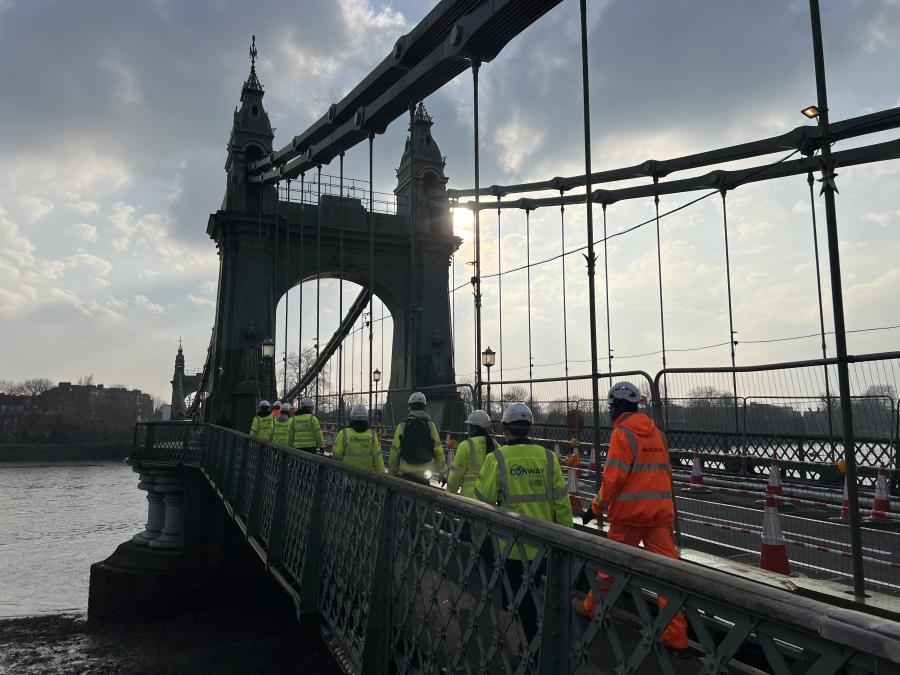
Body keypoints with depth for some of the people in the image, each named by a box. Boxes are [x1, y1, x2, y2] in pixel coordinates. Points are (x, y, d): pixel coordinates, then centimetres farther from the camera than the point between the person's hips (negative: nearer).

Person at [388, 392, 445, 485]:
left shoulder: (402, 427, -5)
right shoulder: (430, 426, -2)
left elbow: (394, 452, -5)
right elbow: (439, 451, -4)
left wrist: (392, 473, 5)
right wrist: (442, 473, 4)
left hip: (407, 473, -1)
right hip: (425, 473, 1)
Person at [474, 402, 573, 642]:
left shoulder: (497, 458, -11)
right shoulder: (548, 457, -2)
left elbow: (483, 500, -7)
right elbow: (561, 501, 1)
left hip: (511, 543, -4)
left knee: (517, 598, 10)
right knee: (533, 593, 22)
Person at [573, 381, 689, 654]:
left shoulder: (622, 433, -10)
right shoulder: (657, 433, 12)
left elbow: (613, 478, -16)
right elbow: (665, 473, 17)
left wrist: (596, 509, -6)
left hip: (629, 512, -6)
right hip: (661, 512, 6)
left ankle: (592, 607, 31)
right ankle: (676, 637, 6)